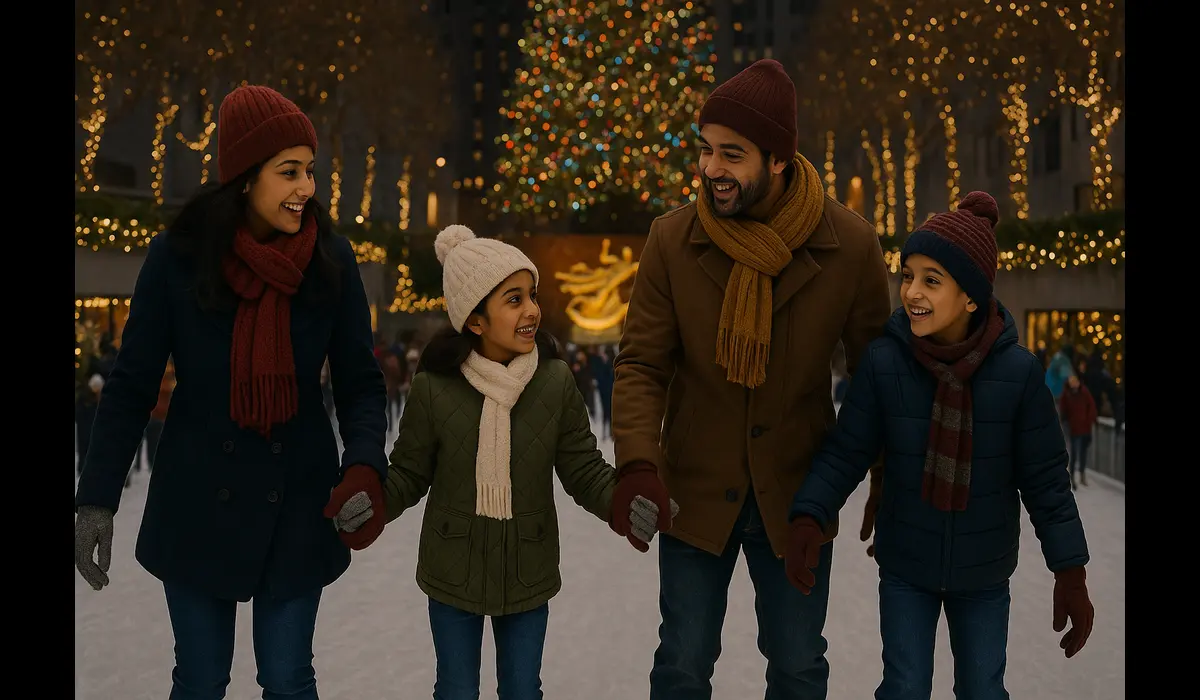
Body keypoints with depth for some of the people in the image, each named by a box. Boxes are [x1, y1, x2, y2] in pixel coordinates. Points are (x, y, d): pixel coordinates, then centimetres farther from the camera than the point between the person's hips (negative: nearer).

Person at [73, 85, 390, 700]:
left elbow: (360, 383, -4)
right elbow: (131, 384, -4)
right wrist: (97, 497, -8)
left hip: (297, 505, 0)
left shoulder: (331, 261, -8)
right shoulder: (178, 256, -10)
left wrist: (364, 469, -22)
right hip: (198, 503, 0)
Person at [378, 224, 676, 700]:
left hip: (528, 575, 1)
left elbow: (585, 469, -6)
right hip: (454, 573, 0)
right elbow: (409, 473, -3)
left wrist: (622, 503, -27)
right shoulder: (434, 388, -14)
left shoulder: (556, 381, -11)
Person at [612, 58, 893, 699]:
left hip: (797, 495, 0)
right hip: (695, 492, 0)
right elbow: (641, 364, -8)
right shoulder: (672, 239, -11)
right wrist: (639, 464, -23)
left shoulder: (850, 245, -11)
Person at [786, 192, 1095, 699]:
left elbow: (1044, 477, -9)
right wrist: (808, 519, -26)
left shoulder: (1017, 370, -17)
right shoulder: (883, 362, -18)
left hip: (983, 572, 1)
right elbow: (844, 453, -11)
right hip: (905, 566, 0)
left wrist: (1070, 572, -9)